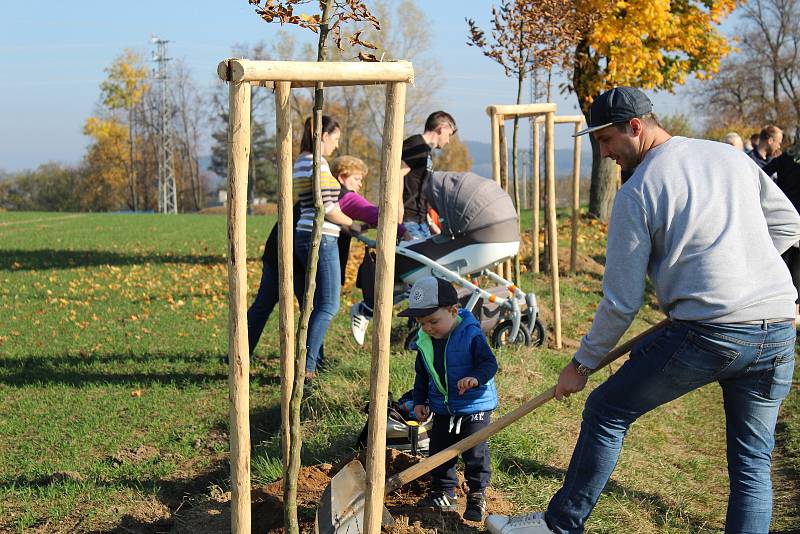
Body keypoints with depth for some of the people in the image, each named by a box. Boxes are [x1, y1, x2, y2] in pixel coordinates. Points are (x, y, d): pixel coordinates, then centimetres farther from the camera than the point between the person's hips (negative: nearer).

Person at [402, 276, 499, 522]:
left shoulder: (471, 335, -18)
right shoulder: (425, 342, 0)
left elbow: (489, 362, -20)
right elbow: (422, 375, 13)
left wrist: (476, 377, -38)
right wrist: (419, 402, 9)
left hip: (474, 405, -6)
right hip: (442, 408, 6)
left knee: (475, 452, -2)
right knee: (439, 451, 10)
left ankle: (477, 495, 14)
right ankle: (443, 493, 26)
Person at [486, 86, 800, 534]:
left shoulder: (637, 193, -5)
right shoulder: (731, 156, 12)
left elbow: (622, 302, -4)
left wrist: (582, 364, 7)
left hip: (707, 334, -6)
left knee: (606, 412, 12)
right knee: (753, 461, 16)